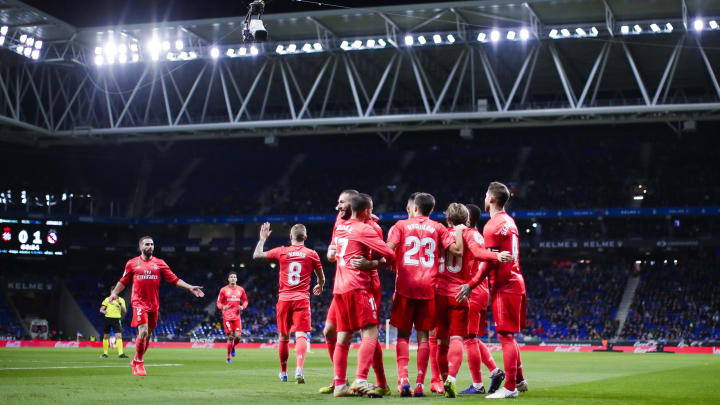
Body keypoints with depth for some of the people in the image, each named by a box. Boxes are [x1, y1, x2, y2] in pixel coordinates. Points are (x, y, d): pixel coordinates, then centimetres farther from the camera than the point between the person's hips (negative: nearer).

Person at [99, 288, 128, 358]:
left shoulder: (121, 300, 5)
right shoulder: (107, 299, 7)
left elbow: (125, 311, -4)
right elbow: (101, 309, 6)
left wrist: (120, 304, -19)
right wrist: (104, 311, -17)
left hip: (116, 319, -1)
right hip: (108, 318, 1)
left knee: (119, 336, -14)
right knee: (106, 336, 7)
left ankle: (120, 353, -18)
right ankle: (105, 353, 20)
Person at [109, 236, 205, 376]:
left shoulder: (160, 263, 8)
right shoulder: (132, 263, 5)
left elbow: (173, 279, 6)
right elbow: (123, 281, 15)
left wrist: (190, 288, -3)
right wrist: (114, 293, 2)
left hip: (153, 304, 3)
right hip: (139, 303, -3)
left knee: (148, 335, 8)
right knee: (143, 332, -16)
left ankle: (135, 362, 24)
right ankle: (139, 363, -1)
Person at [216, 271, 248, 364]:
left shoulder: (241, 290, 8)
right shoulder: (223, 290, 0)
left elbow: (245, 300, 18)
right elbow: (218, 302, 4)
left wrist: (243, 307, -3)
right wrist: (222, 307, -17)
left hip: (237, 316, 2)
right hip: (227, 317, -2)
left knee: (238, 337, -9)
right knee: (230, 337, -6)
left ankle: (233, 348, 25)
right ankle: (228, 357, 10)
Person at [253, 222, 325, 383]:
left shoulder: (281, 251, 1)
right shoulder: (312, 254, 2)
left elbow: (256, 255, 12)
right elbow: (321, 278, 14)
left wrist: (262, 238, 27)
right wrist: (320, 286, 37)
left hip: (284, 299, 1)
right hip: (302, 299, -1)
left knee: (283, 337, 14)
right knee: (301, 335, -8)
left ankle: (283, 372, 26)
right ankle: (299, 369, -31)